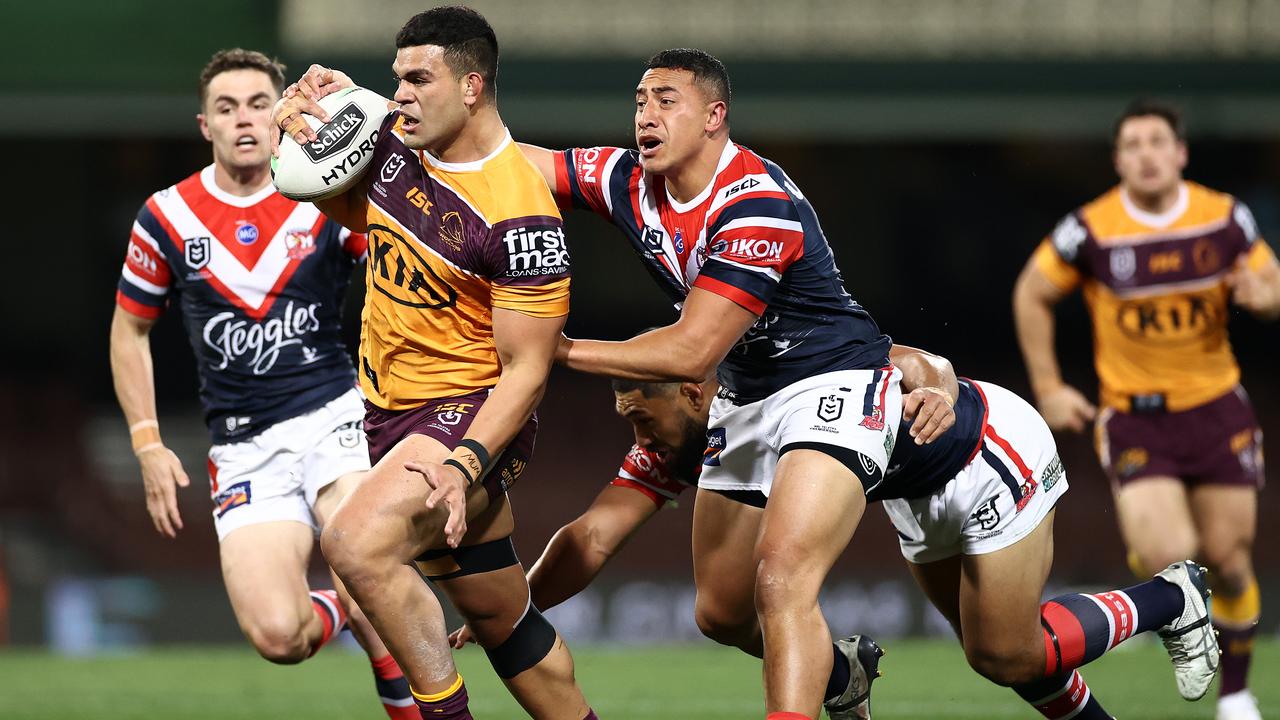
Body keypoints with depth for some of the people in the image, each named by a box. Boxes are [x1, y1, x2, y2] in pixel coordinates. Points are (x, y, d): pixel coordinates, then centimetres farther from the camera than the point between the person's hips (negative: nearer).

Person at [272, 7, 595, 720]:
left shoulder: (520, 213, -22)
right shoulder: (395, 139, -1)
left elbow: (525, 367, -20)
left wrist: (465, 463, -32)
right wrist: (303, 115, 1)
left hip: (470, 413, -8)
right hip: (391, 410, 8)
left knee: (356, 542, -30)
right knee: (503, 621, 14)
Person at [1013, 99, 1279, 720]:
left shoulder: (1225, 219, -5)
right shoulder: (1092, 230, -11)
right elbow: (1031, 295, 4)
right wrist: (1048, 389, 1)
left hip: (1216, 410, 2)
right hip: (1133, 418, -2)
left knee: (1228, 564, 4)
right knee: (1167, 559, -21)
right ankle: (1142, 545, 16)